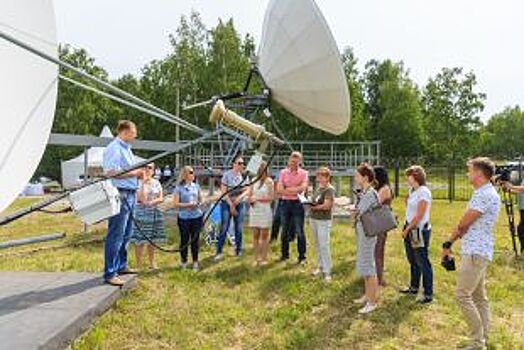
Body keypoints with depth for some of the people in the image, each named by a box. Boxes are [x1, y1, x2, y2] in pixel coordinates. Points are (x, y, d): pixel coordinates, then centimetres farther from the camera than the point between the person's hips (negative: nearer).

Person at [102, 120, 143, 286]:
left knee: (126, 234, 16)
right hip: (120, 194, -10)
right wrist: (134, 173, -14)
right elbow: (111, 172, -20)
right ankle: (110, 273, -2)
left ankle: (121, 266, 28)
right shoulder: (114, 148, -11)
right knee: (115, 235, -7)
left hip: (130, 194, 10)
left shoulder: (126, 148, 19)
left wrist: (139, 172, 10)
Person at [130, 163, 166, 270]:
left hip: (154, 213, 4)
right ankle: (139, 265, 6)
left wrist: (152, 202, -13)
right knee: (140, 241, -3)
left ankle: (152, 263, 21)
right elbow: (141, 198, -17)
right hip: (141, 212, -4)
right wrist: (144, 182, -20)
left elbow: (161, 198, 5)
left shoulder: (156, 183, 10)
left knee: (152, 240, 11)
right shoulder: (139, 182, -4)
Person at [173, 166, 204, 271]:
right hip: (184, 218, -3)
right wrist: (188, 204, -17)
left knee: (195, 240, 8)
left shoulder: (196, 186, 7)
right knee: (184, 240, 6)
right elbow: (175, 203, -8)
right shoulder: (179, 187, -5)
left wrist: (198, 203, -3)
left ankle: (195, 262, 22)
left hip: (197, 216, 3)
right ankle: (183, 262, 23)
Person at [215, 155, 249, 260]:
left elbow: (247, 190, 4)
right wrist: (231, 205, -11)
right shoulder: (227, 175, -9)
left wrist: (240, 197, -16)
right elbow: (224, 191, -9)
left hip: (240, 204, 3)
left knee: (239, 228, 6)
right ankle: (219, 252, 4)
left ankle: (239, 250, 19)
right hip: (227, 204, -3)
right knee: (224, 228, -4)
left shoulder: (244, 175, 3)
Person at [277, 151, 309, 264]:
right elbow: (279, 189, -4)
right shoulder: (283, 172, 5)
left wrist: (286, 189, -11)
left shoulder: (303, 173, -1)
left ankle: (302, 257, 8)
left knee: (299, 231, -1)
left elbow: (302, 188, -15)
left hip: (297, 203, -3)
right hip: (285, 203, 3)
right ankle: (284, 254, 24)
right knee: (285, 230, 11)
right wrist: (296, 189, -12)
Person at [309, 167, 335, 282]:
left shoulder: (330, 189, -10)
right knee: (317, 244, 14)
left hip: (324, 220, -8)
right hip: (313, 218, 8)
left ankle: (327, 272, -3)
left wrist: (314, 207, -12)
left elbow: (326, 206, -19)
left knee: (324, 245, -8)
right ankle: (320, 267, 25)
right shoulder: (318, 188, 12)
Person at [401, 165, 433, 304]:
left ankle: (428, 295, 5)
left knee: (423, 263, -3)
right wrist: (406, 228, 5)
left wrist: (407, 229, -11)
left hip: (420, 230, -9)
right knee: (413, 261, 19)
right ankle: (414, 287, 33)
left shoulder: (423, 192, -16)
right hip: (410, 230, 9)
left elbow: (419, 215, -18)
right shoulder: (412, 191, 10)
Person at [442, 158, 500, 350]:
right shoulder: (487, 193, 16)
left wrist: (448, 243, 3)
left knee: (462, 295, -9)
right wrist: (450, 243, 10)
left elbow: (463, 223, -14)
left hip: (475, 252, -11)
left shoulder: (483, 195, -18)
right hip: (480, 252, 11)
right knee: (479, 296, 14)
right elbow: (468, 224, 16)